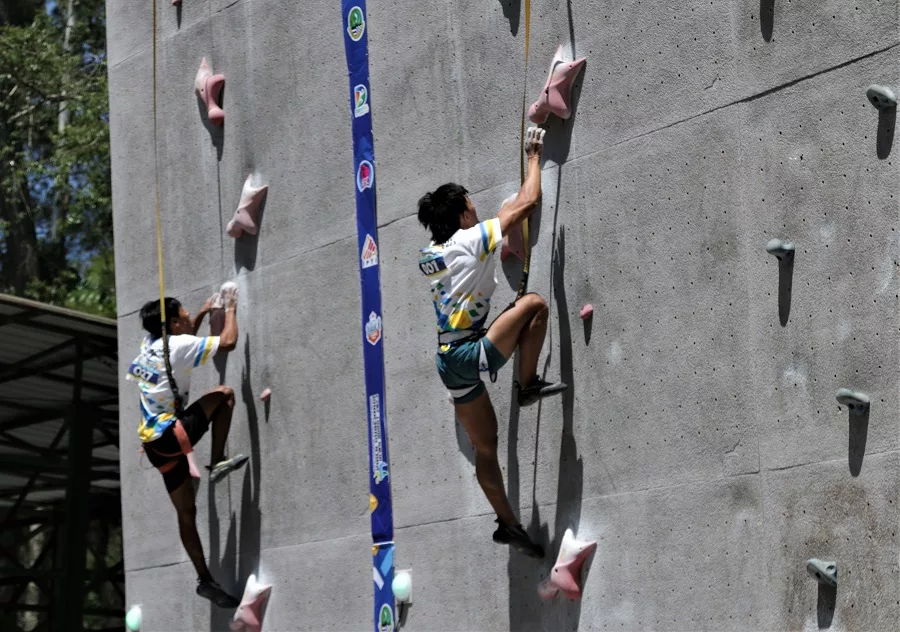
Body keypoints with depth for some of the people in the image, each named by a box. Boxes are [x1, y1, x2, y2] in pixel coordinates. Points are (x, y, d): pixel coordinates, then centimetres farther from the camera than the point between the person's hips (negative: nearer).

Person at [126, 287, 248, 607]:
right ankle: (217, 462, -2)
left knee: (186, 511, 12)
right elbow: (228, 342, -10)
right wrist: (231, 309, 6)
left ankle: (205, 580, 16)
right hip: (170, 435, -8)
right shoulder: (179, 345, -10)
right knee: (224, 393, -2)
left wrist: (203, 313, 36)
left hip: (155, 442, 8)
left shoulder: (151, 344, 14)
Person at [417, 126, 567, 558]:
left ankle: (507, 523, 18)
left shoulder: (429, 256, 13)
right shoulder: (470, 240, -7)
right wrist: (534, 156, 12)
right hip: (471, 354, -8)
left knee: (484, 445, 15)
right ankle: (528, 385, 1)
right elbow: (528, 201, -3)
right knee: (534, 302, -6)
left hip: (448, 360, 8)